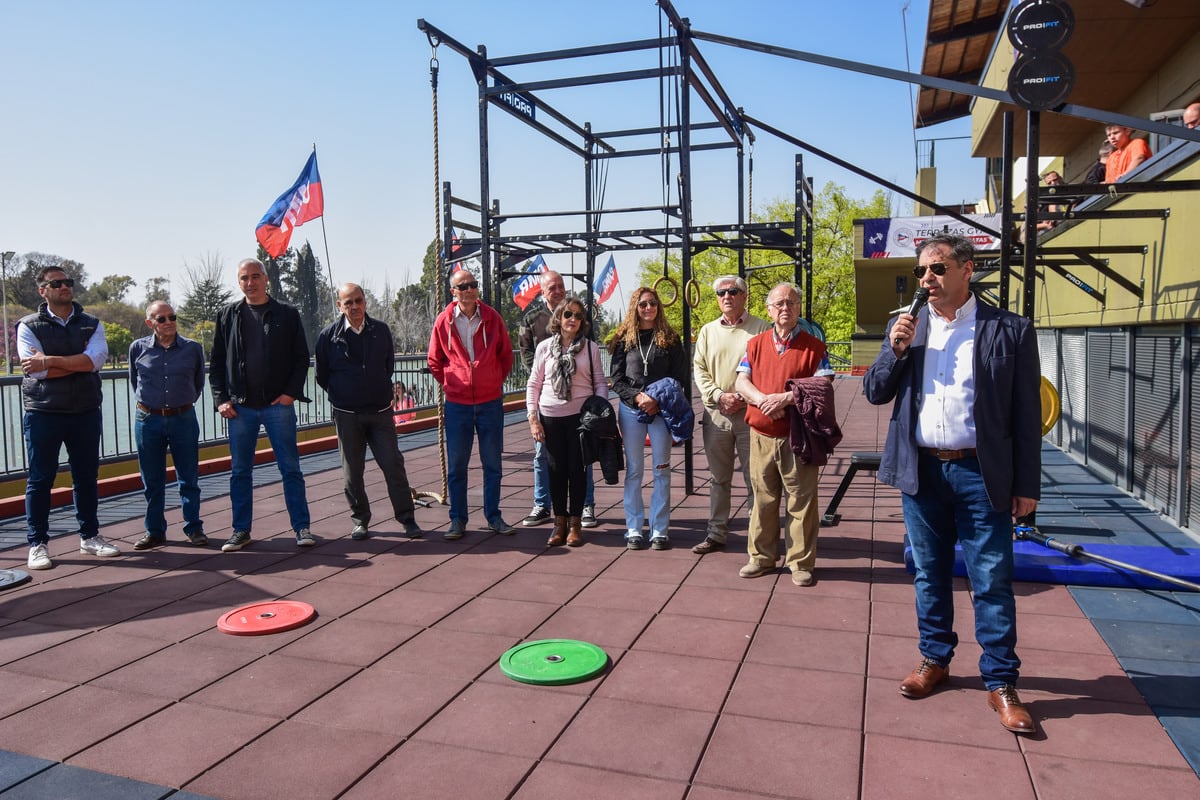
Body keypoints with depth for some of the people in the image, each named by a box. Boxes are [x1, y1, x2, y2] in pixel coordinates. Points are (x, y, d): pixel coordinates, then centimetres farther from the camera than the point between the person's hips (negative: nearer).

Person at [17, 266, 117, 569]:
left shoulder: (91, 324, 7)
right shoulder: (29, 326, 0)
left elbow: (97, 358, -12)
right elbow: (38, 370, -14)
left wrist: (50, 360, -16)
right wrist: (79, 362, -11)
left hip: (86, 412, 3)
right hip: (43, 413, -2)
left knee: (87, 476, 9)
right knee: (40, 479, 4)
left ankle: (89, 536, 21)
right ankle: (37, 544, 12)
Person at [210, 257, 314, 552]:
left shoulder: (287, 314, 2)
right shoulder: (228, 315, 8)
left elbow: (301, 358, 2)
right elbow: (216, 361, 9)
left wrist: (291, 392, -9)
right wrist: (220, 399, -1)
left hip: (279, 405, -2)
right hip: (240, 407, 2)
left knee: (290, 469, 2)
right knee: (239, 472, 8)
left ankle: (301, 527, 9)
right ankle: (241, 530, 18)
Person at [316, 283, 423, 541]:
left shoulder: (381, 331, 1)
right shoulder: (328, 336, -4)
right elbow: (322, 376, 7)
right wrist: (341, 394, 10)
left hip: (380, 411, 1)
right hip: (346, 414, -1)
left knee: (393, 465, -1)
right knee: (352, 471, 6)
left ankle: (407, 518, 8)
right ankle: (360, 520, 20)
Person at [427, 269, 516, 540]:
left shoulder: (491, 318, 0)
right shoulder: (444, 321, -2)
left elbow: (506, 354, 11)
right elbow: (434, 361, 10)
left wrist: (497, 381, 7)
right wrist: (450, 384, 6)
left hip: (491, 402, 1)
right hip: (457, 403, 0)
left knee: (493, 463, 8)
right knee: (456, 465, 5)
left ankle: (493, 517, 20)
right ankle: (457, 519, 16)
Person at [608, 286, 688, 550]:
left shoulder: (670, 339, 5)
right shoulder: (624, 339, 6)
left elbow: (680, 377, 2)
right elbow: (616, 379, 2)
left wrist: (658, 401, -11)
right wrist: (637, 397, -13)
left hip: (662, 410, 0)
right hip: (630, 410, 1)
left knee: (661, 470, 1)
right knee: (634, 470, 5)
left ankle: (660, 530, 8)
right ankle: (633, 529, 11)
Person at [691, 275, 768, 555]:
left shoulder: (760, 328, 0)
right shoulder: (707, 331, 12)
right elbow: (699, 370, 7)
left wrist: (744, 398, -15)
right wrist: (719, 396, -9)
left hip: (750, 413, -4)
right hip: (715, 414, 4)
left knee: (754, 478, 1)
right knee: (718, 478, 12)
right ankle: (716, 534, 21)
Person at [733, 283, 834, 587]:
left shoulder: (814, 346, 0)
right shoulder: (755, 344, 11)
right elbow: (741, 381, 4)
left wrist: (786, 397, -20)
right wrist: (762, 399, -15)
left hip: (799, 436, -3)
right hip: (762, 436, 3)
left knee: (801, 501, 2)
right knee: (763, 499, 11)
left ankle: (801, 563, 14)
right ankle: (762, 557, 24)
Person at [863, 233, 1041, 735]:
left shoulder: (1010, 331, -4)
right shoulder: (907, 327, 6)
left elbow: (1026, 415, -2)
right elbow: (875, 392, 6)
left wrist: (1027, 486, -4)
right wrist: (896, 349, -11)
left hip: (980, 474, -3)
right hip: (921, 472, 3)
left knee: (992, 583, 3)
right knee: (929, 576, 15)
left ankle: (1001, 684, 17)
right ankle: (935, 660, 31)